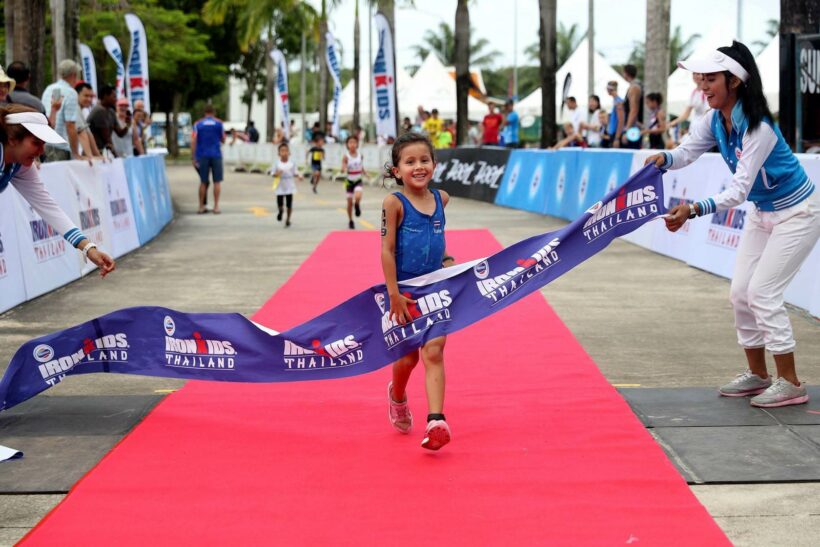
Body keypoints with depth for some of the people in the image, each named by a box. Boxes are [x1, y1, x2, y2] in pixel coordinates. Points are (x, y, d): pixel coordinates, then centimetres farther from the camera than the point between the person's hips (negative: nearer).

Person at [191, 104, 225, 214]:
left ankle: (201, 207, 10)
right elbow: (223, 140, 8)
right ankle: (216, 207, 0)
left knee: (203, 182, 8)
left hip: (202, 155, 1)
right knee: (217, 181, 4)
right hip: (216, 155, -1)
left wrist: (193, 158, -1)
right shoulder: (219, 123, 2)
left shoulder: (198, 124, 3)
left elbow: (193, 142, -3)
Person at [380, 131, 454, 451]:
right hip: (405, 291, -3)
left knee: (433, 353, -7)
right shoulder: (394, 203, -13)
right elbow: (387, 250, -13)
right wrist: (394, 294, -17)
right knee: (408, 356, 8)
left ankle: (436, 421, -15)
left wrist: (444, 256, 11)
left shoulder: (441, 198, 2)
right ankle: (397, 395, 39)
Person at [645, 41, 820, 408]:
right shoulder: (715, 120, -7)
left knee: (762, 293, -13)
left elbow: (739, 190, -36)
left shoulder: (757, 128, -31)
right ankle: (757, 374, 19)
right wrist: (664, 159, -29)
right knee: (740, 292, 6)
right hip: (761, 213, 9)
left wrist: (695, 210, -49)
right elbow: (687, 151, -5)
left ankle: (790, 384, -3)